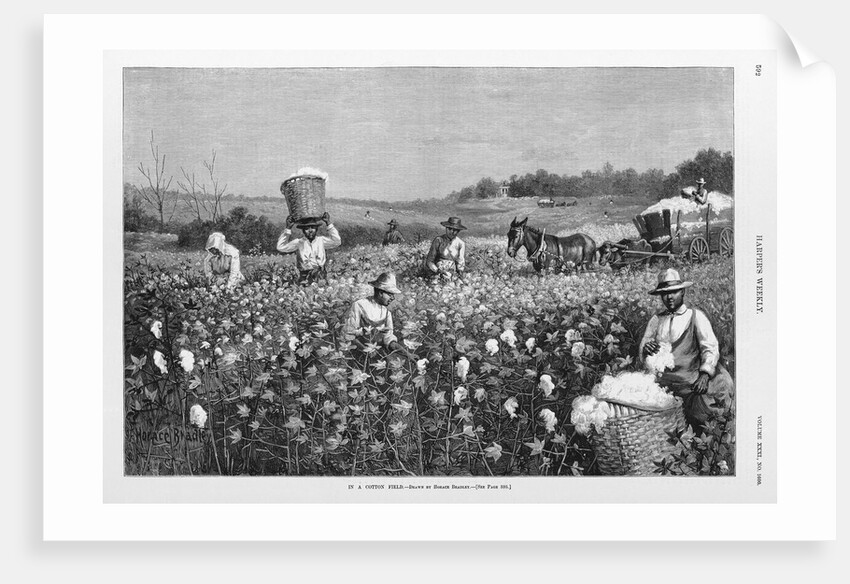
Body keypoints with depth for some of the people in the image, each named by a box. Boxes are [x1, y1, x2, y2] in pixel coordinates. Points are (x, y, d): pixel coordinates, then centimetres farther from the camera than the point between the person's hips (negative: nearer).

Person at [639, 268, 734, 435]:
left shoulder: (696, 316, 6)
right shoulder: (656, 320, 15)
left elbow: (710, 347, -2)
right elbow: (642, 353, 13)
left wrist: (705, 374, -18)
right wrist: (646, 349, -12)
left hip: (691, 378, -2)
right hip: (662, 377, 2)